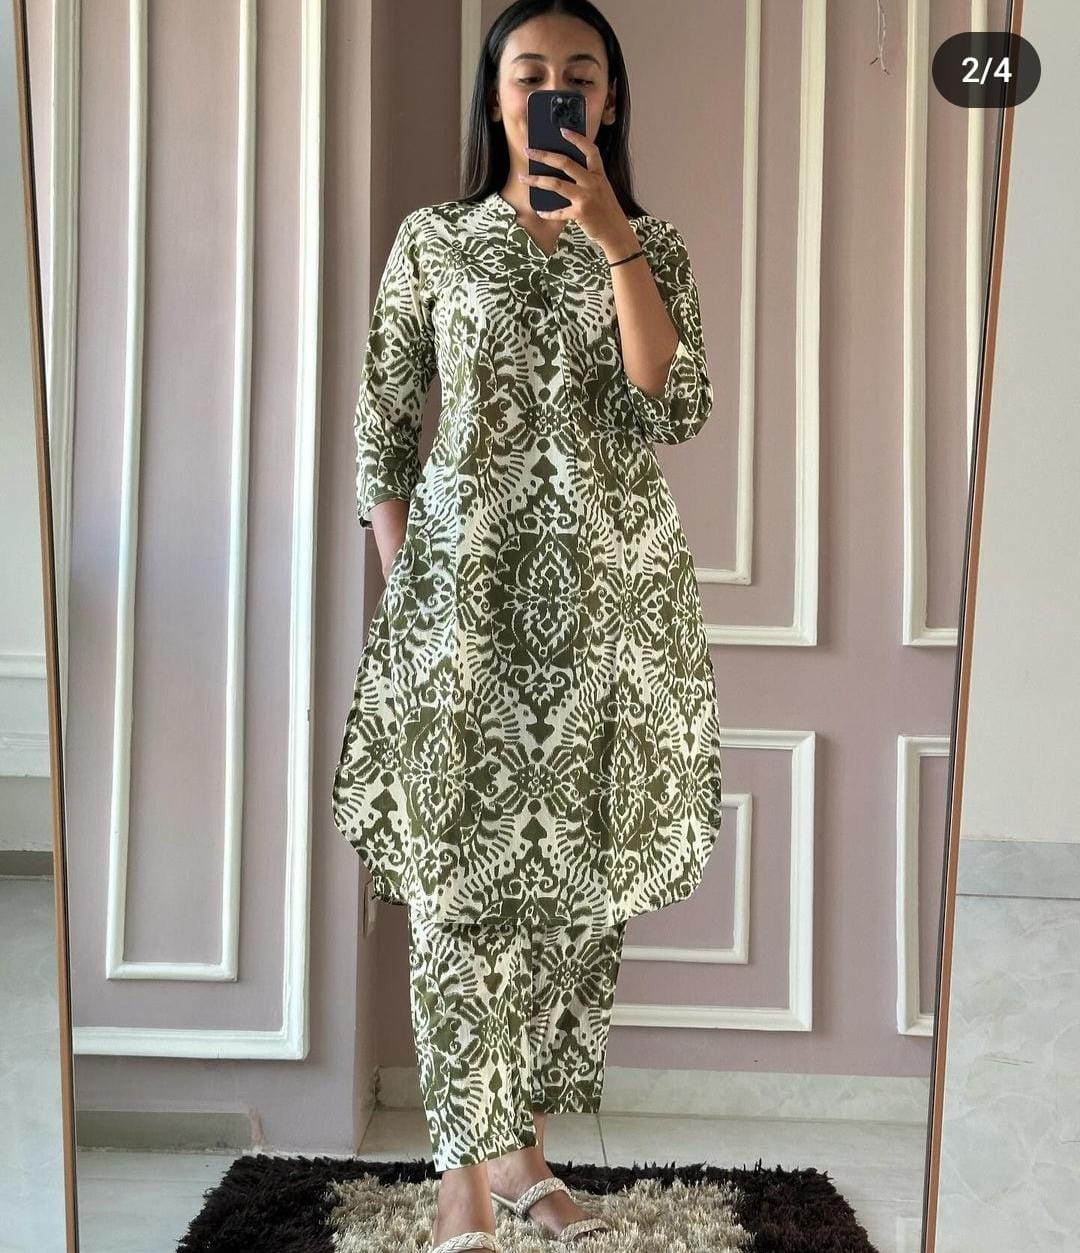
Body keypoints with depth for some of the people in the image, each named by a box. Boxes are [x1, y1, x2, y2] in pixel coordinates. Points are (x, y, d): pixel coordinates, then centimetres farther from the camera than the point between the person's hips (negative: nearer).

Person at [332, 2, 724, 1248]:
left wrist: (614, 238, -12)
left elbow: (678, 409, -6)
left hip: (611, 594, 2)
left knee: (580, 873, 6)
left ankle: (520, 1140, 22)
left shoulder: (651, 245, 9)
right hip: (463, 587, -1)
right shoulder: (431, 239, 7)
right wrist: (399, 583, 0)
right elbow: (381, 427, 7)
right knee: (463, 877, -5)